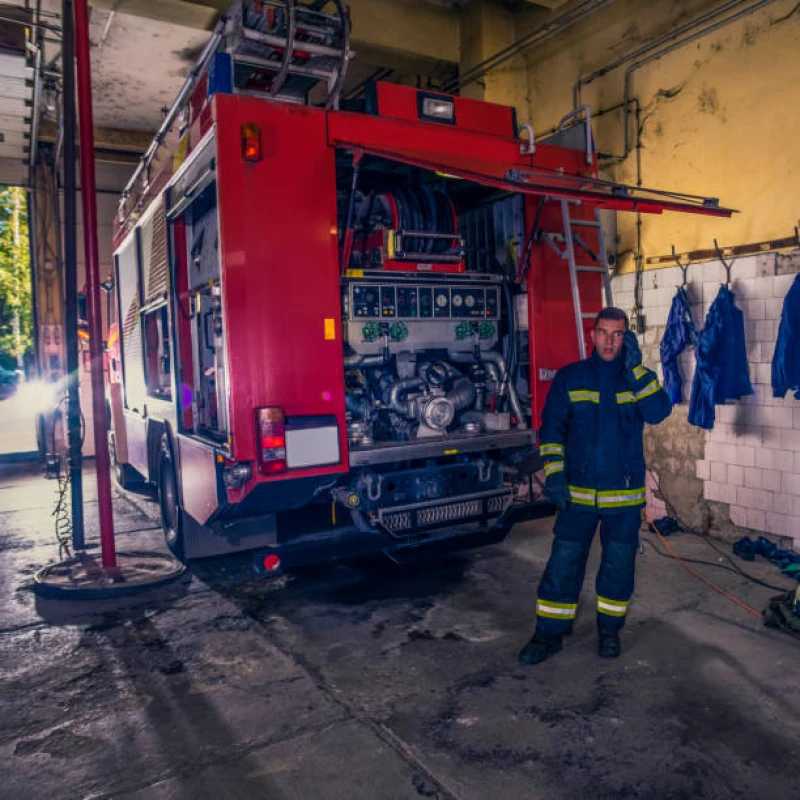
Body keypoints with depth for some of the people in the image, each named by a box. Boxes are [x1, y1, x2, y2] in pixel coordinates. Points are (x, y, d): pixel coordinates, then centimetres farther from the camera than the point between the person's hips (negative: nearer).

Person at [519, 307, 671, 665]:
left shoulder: (639, 377, 4)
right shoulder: (569, 377, 2)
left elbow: (658, 412, -15)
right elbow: (552, 428, 0)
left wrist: (635, 367, -21)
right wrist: (554, 473, -10)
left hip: (624, 495, 1)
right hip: (577, 492, -1)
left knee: (618, 566, 12)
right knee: (563, 564, 2)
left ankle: (609, 630, 32)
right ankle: (550, 634, 16)